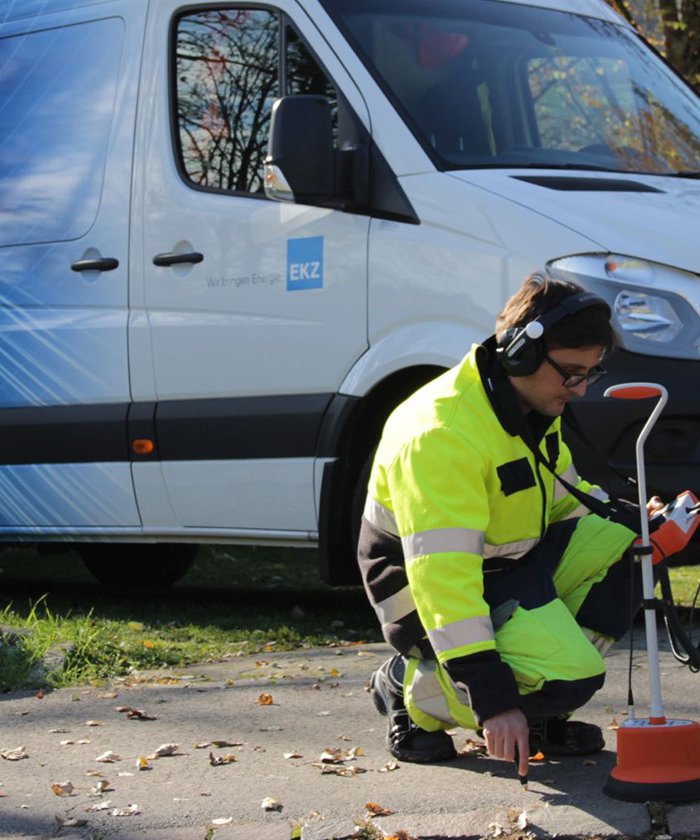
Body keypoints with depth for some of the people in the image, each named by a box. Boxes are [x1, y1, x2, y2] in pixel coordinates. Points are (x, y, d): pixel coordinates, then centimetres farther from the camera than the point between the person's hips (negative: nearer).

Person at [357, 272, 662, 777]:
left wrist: (634, 518, -3)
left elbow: (564, 498, 19)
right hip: (428, 595, -9)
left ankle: (539, 714, 0)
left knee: (624, 544, -8)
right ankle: (411, 686, -2)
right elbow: (443, 575, -33)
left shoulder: (535, 406, 2)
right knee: (569, 679, -26)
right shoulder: (441, 433, -29)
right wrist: (492, 698, -36)